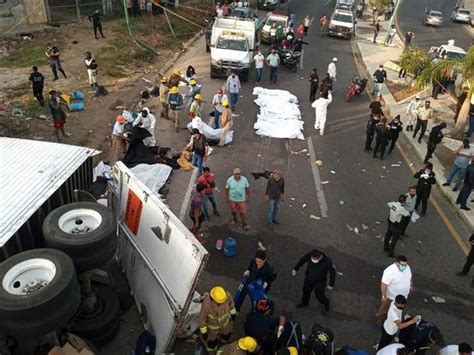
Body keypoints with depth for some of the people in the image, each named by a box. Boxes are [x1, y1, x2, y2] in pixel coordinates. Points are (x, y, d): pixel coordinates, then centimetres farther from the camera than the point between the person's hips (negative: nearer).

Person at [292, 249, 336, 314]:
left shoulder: (327, 261, -36)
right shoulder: (309, 255, -29)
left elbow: (332, 272, -19)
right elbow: (302, 260, -8)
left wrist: (331, 284, -10)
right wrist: (295, 268, 2)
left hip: (320, 281, -3)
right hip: (309, 277, 4)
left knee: (319, 295, 11)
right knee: (306, 290, 24)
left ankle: (326, 304, 45)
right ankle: (304, 302, 55)